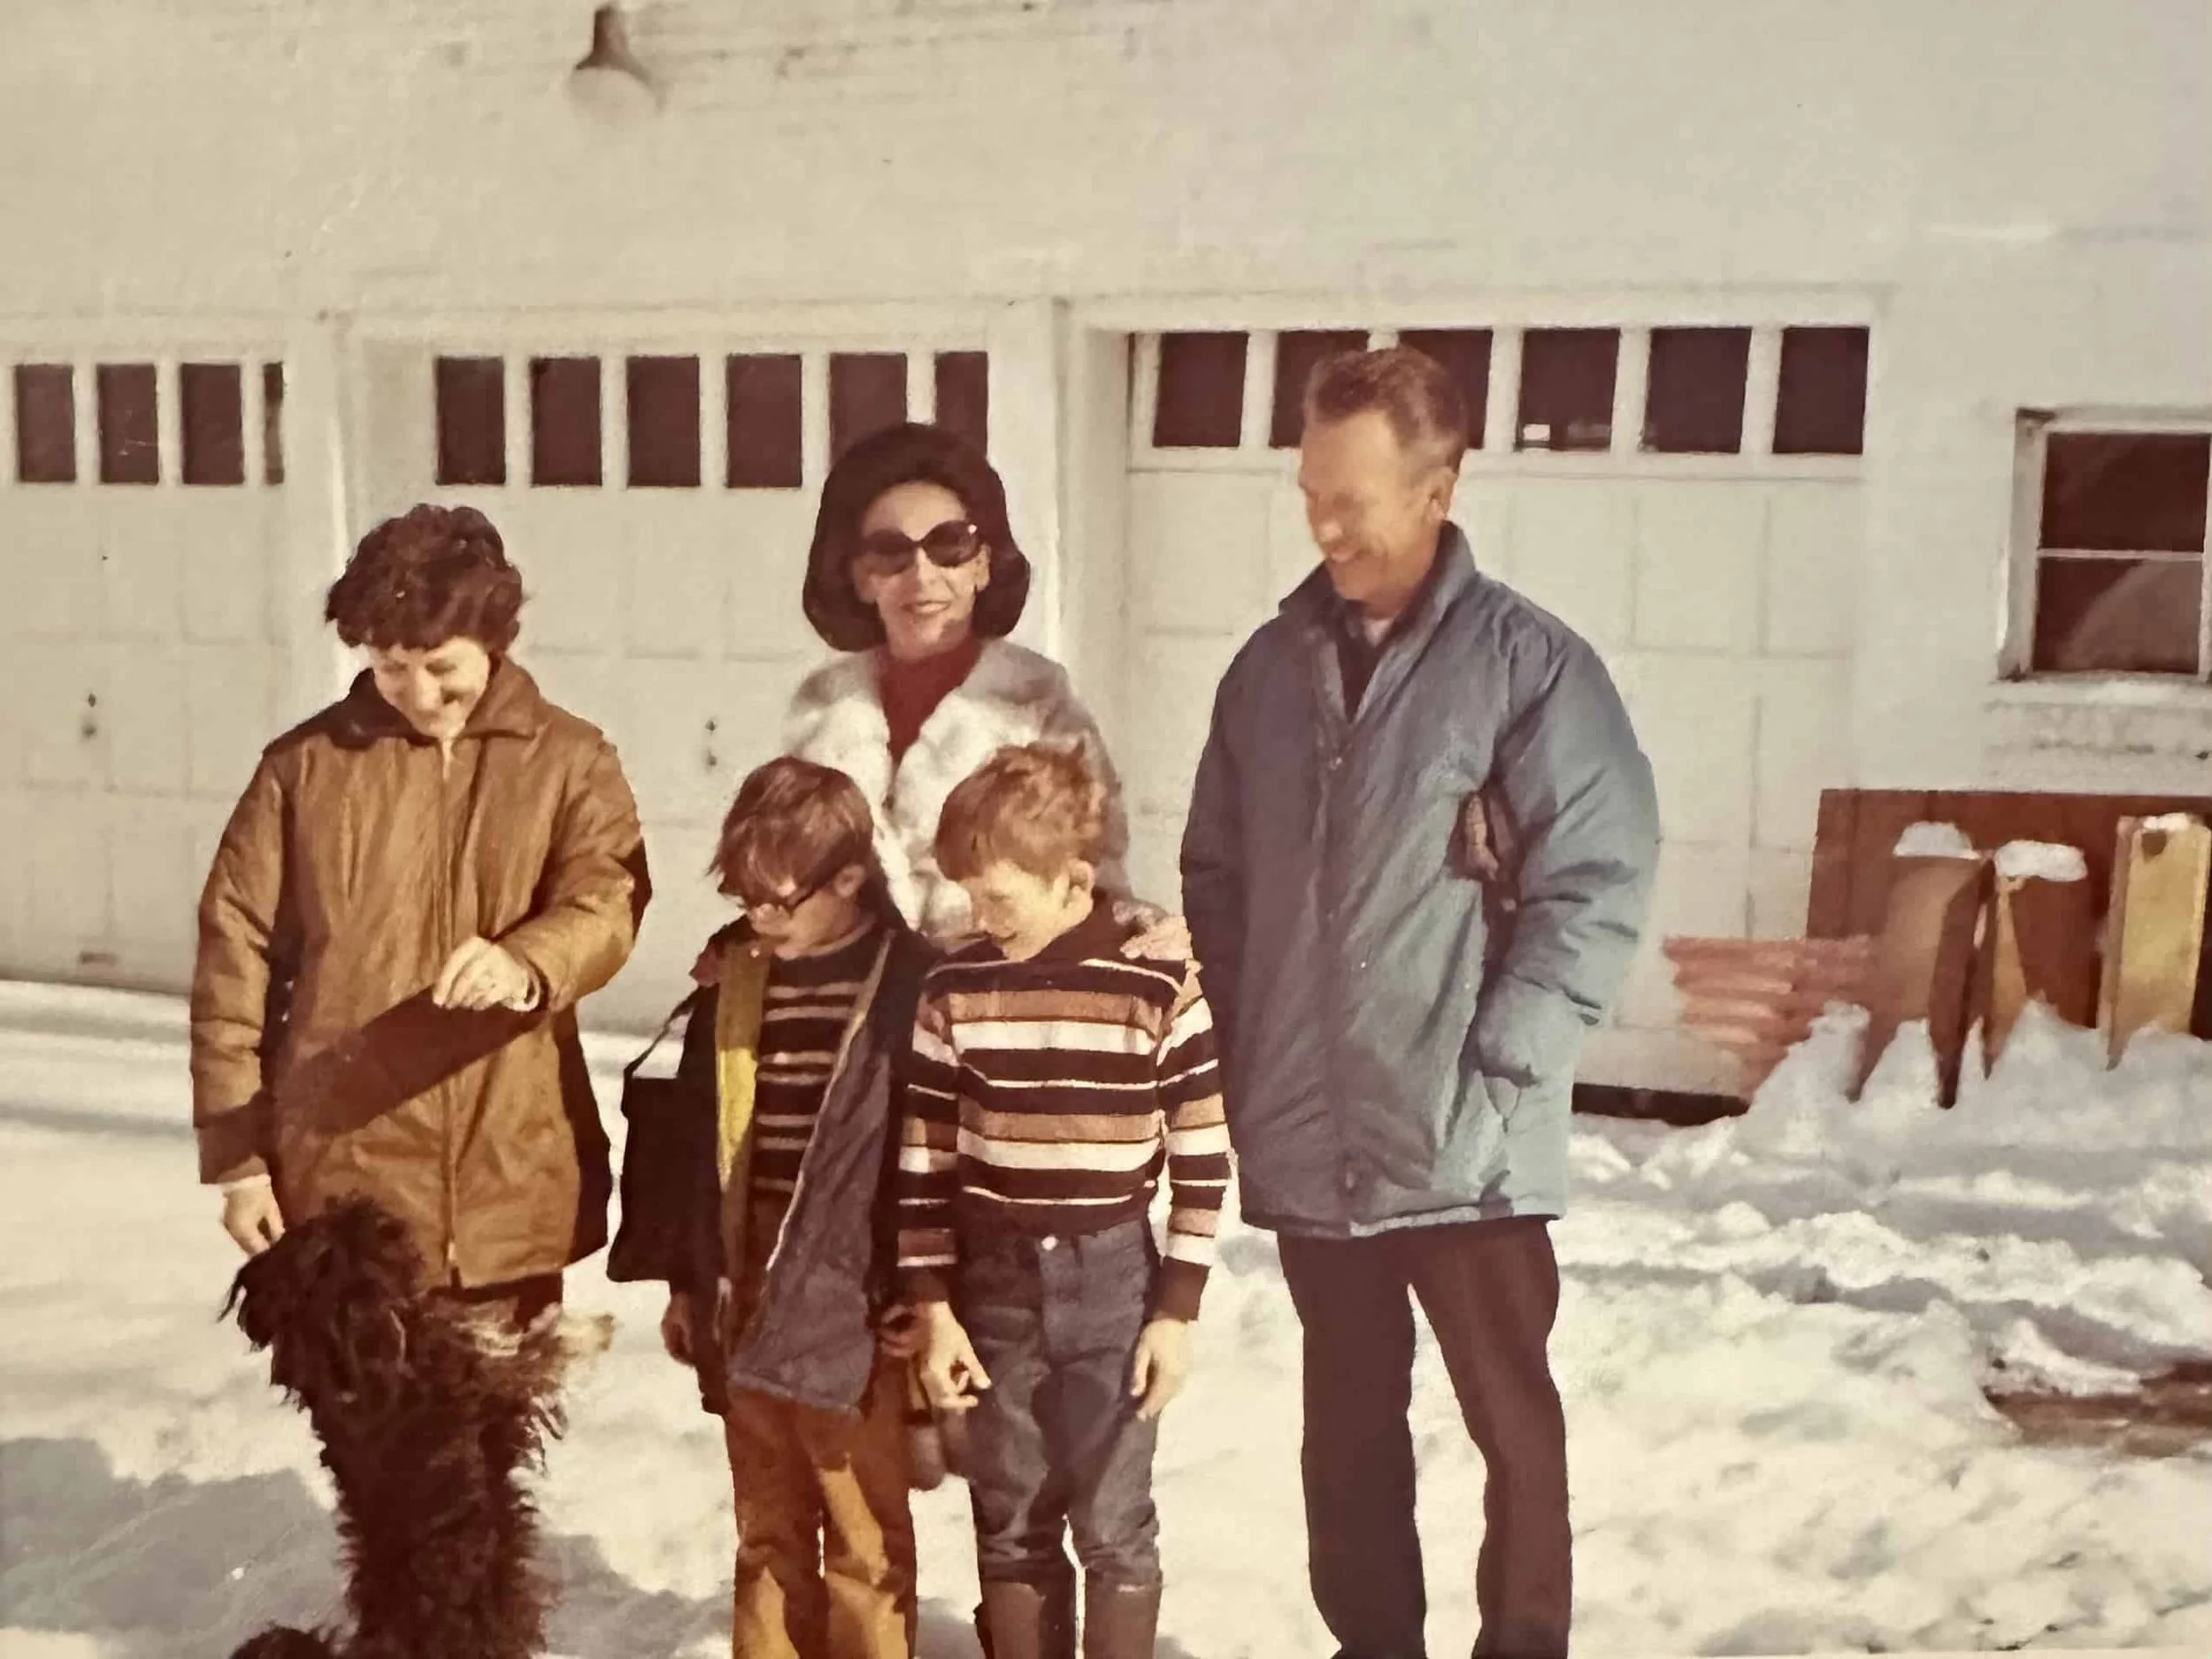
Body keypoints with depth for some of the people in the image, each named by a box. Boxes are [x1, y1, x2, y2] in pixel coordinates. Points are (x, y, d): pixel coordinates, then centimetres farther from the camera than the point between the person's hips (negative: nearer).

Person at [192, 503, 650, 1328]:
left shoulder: (569, 759, 4)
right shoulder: (306, 764, 4)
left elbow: (608, 898, -11)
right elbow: (234, 956, 5)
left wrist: (527, 962, -34)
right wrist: (236, 1152, 2)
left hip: (511, 1175, 0)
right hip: (342, 1176, 0)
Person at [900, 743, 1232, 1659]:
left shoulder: (1159, 988, -10)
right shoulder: (954, 991, -3)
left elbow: (1202, 1161, -6)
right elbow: (924, 1163, 2)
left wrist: (1177, 1309, -7)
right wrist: (934, 1307, 0)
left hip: (1113, 1281, -2)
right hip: (993, 1282, 3)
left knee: (1113, 1525, 3)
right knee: (1010, 1529, 11)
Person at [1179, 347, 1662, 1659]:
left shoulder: (1529, 661, -7)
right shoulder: (1271, 667, 8)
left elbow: (1600, 884, -10)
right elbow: (1216, 880, 14)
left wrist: (1498, 1073, -15)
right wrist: (1230, 1062, 6)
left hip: (1467, 1149, -4)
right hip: (1308, 1143, 5)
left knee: (1514, 1423, 8)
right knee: (1350, 1425, 17)